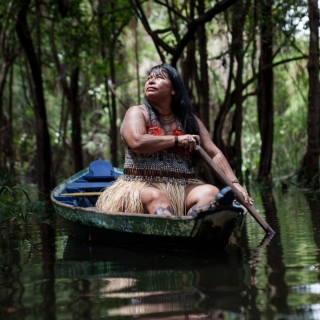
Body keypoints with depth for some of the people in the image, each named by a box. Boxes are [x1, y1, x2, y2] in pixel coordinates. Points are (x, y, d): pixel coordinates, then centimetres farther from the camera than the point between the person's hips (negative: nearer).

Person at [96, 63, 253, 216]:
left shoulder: (189, 119, 16)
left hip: (181, 188, 4)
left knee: (211, 191, -24)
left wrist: (235, 184, -4)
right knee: (155, 197, -35)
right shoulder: (137, 113, 6)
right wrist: (177, 140, -8)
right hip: (143, 186, -3)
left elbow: (214, 154, 10)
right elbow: (136, 142, -15)